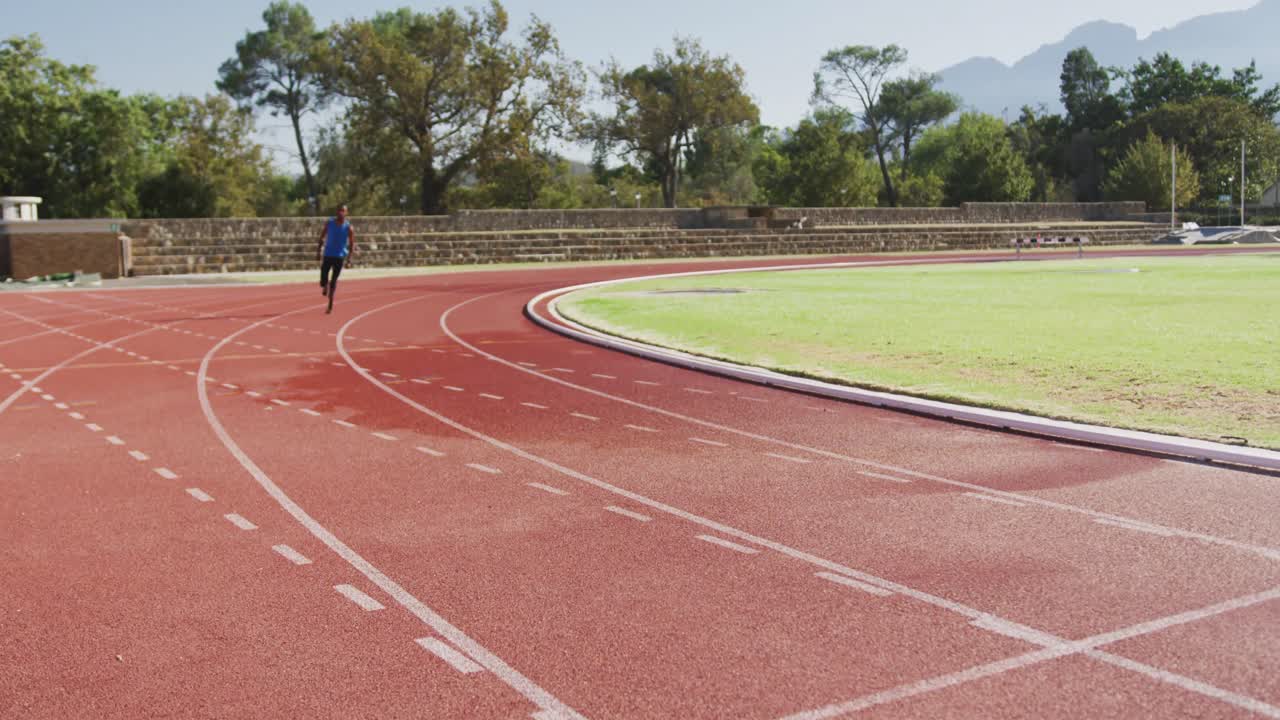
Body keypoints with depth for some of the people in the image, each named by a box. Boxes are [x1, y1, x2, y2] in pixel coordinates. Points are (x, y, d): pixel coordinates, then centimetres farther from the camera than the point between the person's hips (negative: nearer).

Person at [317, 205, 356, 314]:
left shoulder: (348, 227, -5)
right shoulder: (329, 223, 0)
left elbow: (352, 243, -1)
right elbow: (322, 237, 8)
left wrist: (350, 256, -12)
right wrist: (318, 251, 4)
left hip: (340, 257, -1)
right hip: (328, 255, 1)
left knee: (333, 282, -2)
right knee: (323, 282, -5)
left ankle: (330, 306, 10)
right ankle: (325, 285, 33)